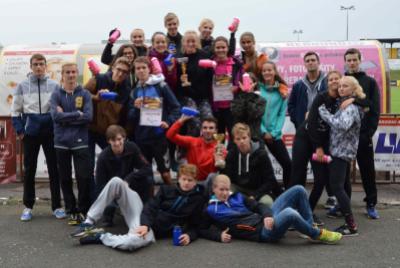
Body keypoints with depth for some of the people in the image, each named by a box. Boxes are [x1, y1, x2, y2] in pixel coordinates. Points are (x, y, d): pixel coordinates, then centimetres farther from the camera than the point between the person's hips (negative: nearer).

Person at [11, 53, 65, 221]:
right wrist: (19, 130, -3)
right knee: (29, 170, 7)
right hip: (30, 132, 0)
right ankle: (28, 206, 18)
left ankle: (57, 206, 11)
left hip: (50, 131, 0)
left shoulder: (54, 85, 2)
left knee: (54, 168, 3)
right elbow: (15, 110, 6)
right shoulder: (23, 86, 3)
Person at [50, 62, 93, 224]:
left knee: (84, 178, -1)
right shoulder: (56, 94, 3)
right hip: (61, 142, 1)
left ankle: (83, 210, 15)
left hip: (81, 142, -1)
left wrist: (66, 117, -11)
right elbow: (56, 116, -12)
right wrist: (77, 114, -12)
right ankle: (71, 211, 21)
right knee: (65, 179, 8)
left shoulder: (85, 94, 2)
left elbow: (88, 116, -12)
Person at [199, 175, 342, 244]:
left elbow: (258, 206, 14)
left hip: (268, 220, 7)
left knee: (298, 190, -1)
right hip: (262, 232, -7)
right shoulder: (210, 210, 2)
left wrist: (268, 215, -9)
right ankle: (318, 235, -8)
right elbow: (202, 230, 7)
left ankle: (310, 228, 8)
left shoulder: (237, 197, 17)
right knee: (290, 213, -38)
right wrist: (219, 235, -11)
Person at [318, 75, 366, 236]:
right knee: (337, 186, 13)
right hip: (339, 151, 10)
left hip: (341, 152, -10)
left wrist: (324, 113, -27)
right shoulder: (344, 104, 15)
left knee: (336, 187, -9)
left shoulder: (351, 107, -16)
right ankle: (349, 223, 19)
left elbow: (343, 125, -33)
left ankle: (351, 226, -4)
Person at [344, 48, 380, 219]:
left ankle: (371, 204, 16)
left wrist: (370, 132, -11)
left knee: (367, 171, 5)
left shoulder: (370, 82, 4)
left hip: (363, 135, -1)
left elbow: (375, 110, -1)